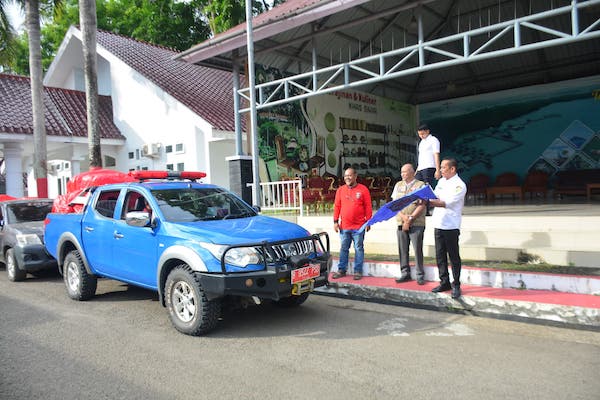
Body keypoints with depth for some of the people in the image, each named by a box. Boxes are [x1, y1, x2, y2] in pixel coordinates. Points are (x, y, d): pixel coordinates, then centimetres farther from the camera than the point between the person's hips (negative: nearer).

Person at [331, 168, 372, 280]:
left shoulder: (363, 189, -1)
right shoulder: (340, 190, 8)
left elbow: (368, 207, -1)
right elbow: (337, 206, 9)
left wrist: (368, 222, -3)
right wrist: (335, 221, 4)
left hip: (358, 227, -3)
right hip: (344, 227, 3)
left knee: (358, 249, 4)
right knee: (343, 249, 10)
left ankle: (358, 271, 12)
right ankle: (341, 270, 18)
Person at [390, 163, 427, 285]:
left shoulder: (420, 185, 0)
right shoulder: (398, 185, 15)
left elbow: (422, 205, -7)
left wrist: (410, 219, -12)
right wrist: (403, 216, -7)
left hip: (416, 224, -4)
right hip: (401, 222, 5)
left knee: (417, 249, -3)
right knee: (402, 249, 6)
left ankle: (420, 275, 6)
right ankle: (405, 273, 16)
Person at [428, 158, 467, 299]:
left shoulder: (459, 185, -12)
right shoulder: (441, 181, 14)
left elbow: (447, 203, -22)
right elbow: (435, 197, 15)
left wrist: (428, 202, -29)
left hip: (451, 226, -7)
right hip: (438, 224, 7)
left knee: (454, 257, 1)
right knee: (440, 256, 12)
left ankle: (456, 286, 12)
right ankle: (444, 283, 23)